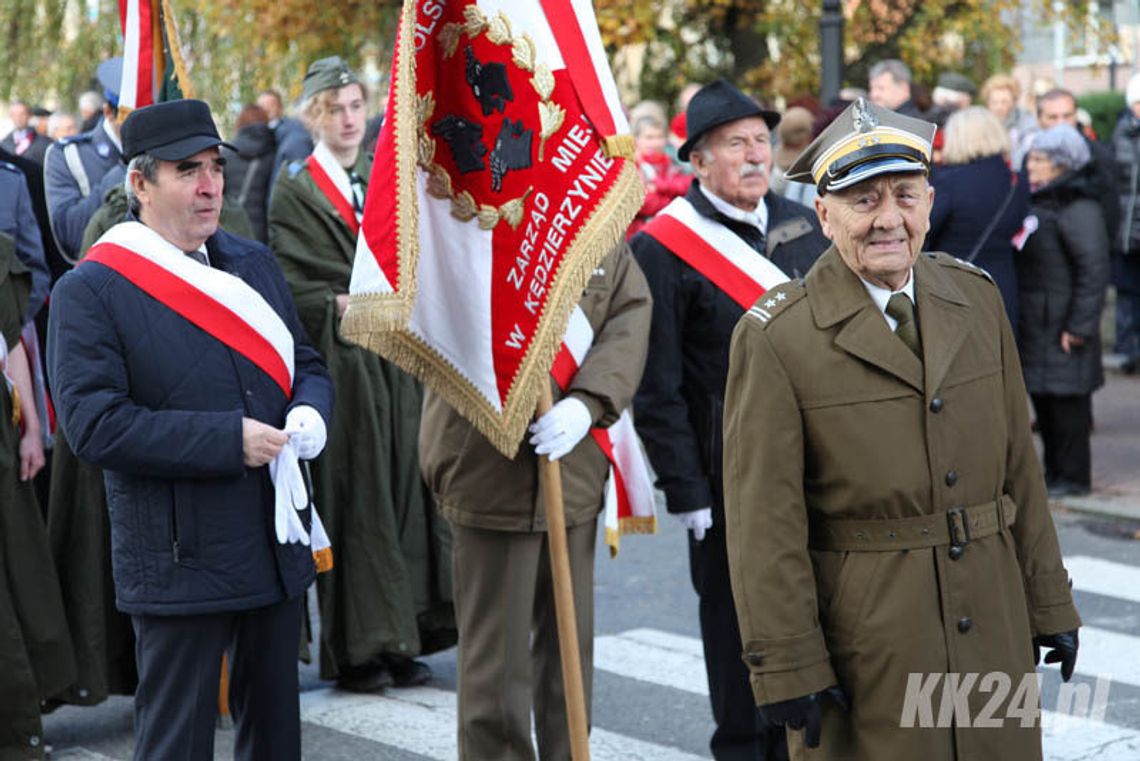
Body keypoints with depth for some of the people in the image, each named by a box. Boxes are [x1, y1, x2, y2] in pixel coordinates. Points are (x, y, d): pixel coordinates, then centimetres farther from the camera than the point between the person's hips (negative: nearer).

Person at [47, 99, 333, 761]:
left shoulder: (254, 263, 11)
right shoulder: (90, 293, -9)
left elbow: (307, 363, 18)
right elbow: (94, 425, -17)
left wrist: (310, 414, -7)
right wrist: (228, 440, -21)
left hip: (279, 545, 6)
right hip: (180, 558, -6)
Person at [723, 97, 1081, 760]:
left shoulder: (978, 299, 6)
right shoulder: (776, 338, -10)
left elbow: (1019, 463, 10)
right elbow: (764, 524, -11)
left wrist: (1049, 603, 10)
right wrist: (790, 670, -13)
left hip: (992, 624, 5)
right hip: (863, 642, -4)